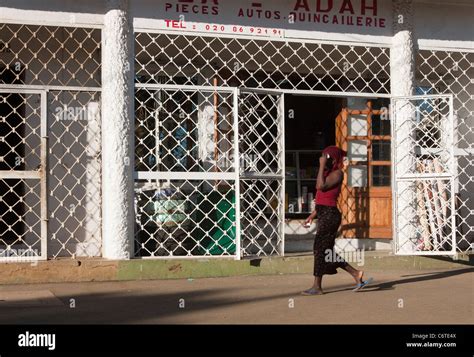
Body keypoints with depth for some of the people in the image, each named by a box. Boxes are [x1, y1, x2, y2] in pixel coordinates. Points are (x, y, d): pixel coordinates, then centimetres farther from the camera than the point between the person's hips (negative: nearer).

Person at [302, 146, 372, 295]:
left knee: (321, 249, -6)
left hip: (330, 215, -9)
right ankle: (355, 273, 18)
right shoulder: (328, 173, 17)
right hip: (324, 215, 9)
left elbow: (321, 186, -24)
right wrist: (312, 216, 20)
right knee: (326, 251, 11)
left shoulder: (337, 173, -9)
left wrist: (322, 166, -17)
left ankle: (317, 287, 1)